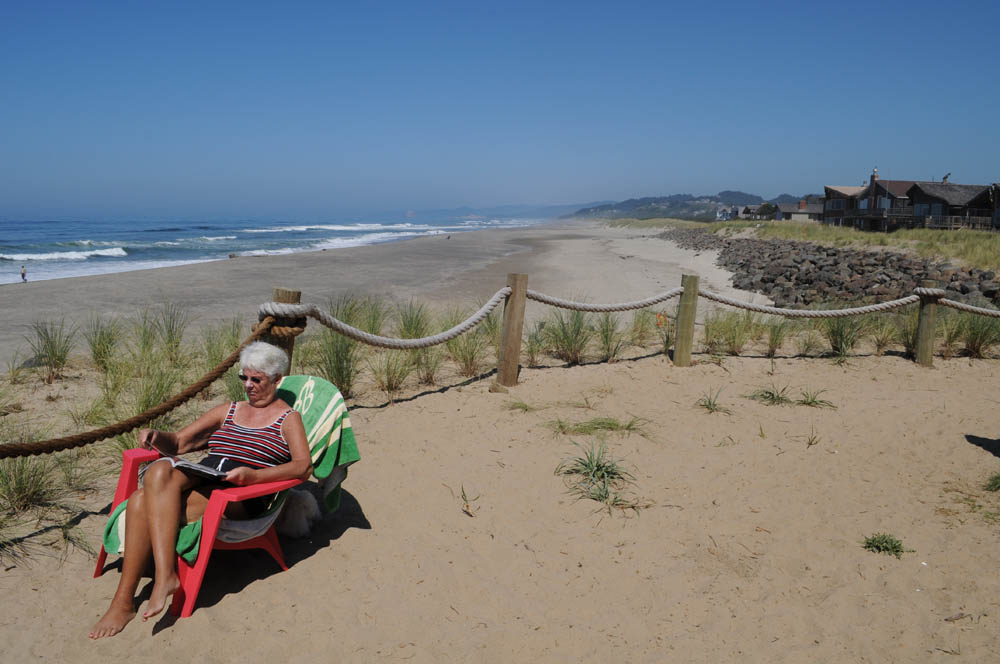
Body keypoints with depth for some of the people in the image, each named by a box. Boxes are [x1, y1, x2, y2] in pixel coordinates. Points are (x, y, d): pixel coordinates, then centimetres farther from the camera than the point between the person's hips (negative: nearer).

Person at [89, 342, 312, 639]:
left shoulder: (288, 418, 9)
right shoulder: (228, 411, 27)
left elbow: (304, 466, -8)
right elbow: (179, 443, 26)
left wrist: (254, 475, -23)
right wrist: (155, 436, 2)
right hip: (200, 479, 6)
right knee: (140, 499, -27)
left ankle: (165, 576, -28)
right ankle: (122, 602, -25)